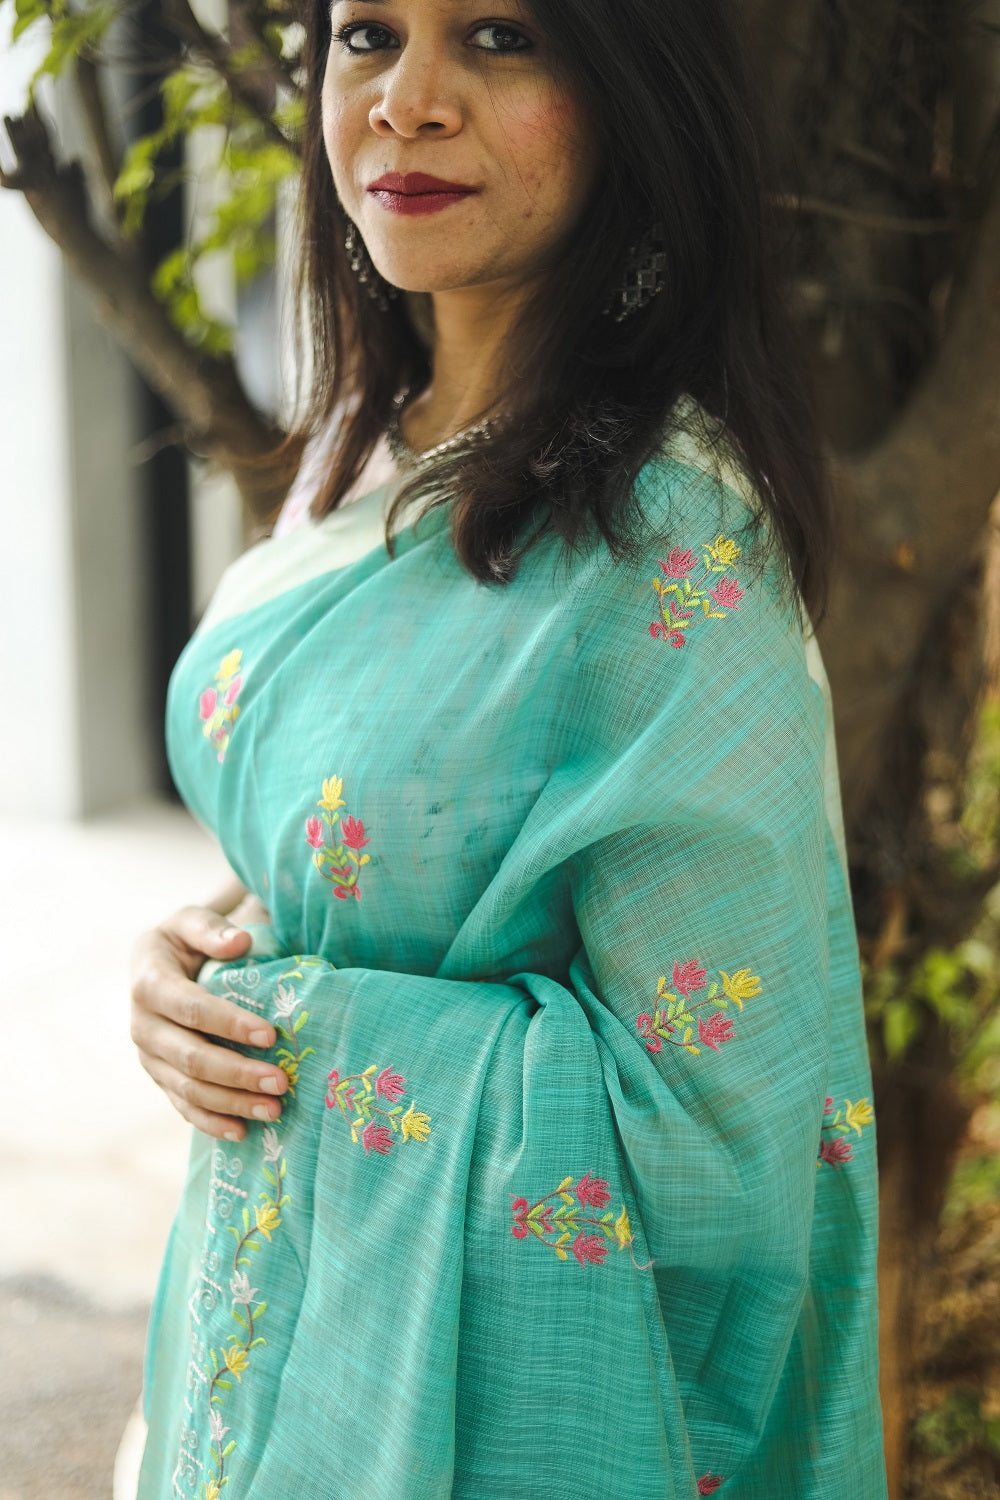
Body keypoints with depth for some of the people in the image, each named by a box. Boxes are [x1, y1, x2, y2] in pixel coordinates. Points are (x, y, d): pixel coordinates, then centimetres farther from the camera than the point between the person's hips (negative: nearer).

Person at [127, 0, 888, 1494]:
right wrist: (209, 951, -5)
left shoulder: (675, 545, -23)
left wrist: (277, 1017, -17)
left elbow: (713, 1106, -22)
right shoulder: (368, 443, 1)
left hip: (496, 1368, -7)